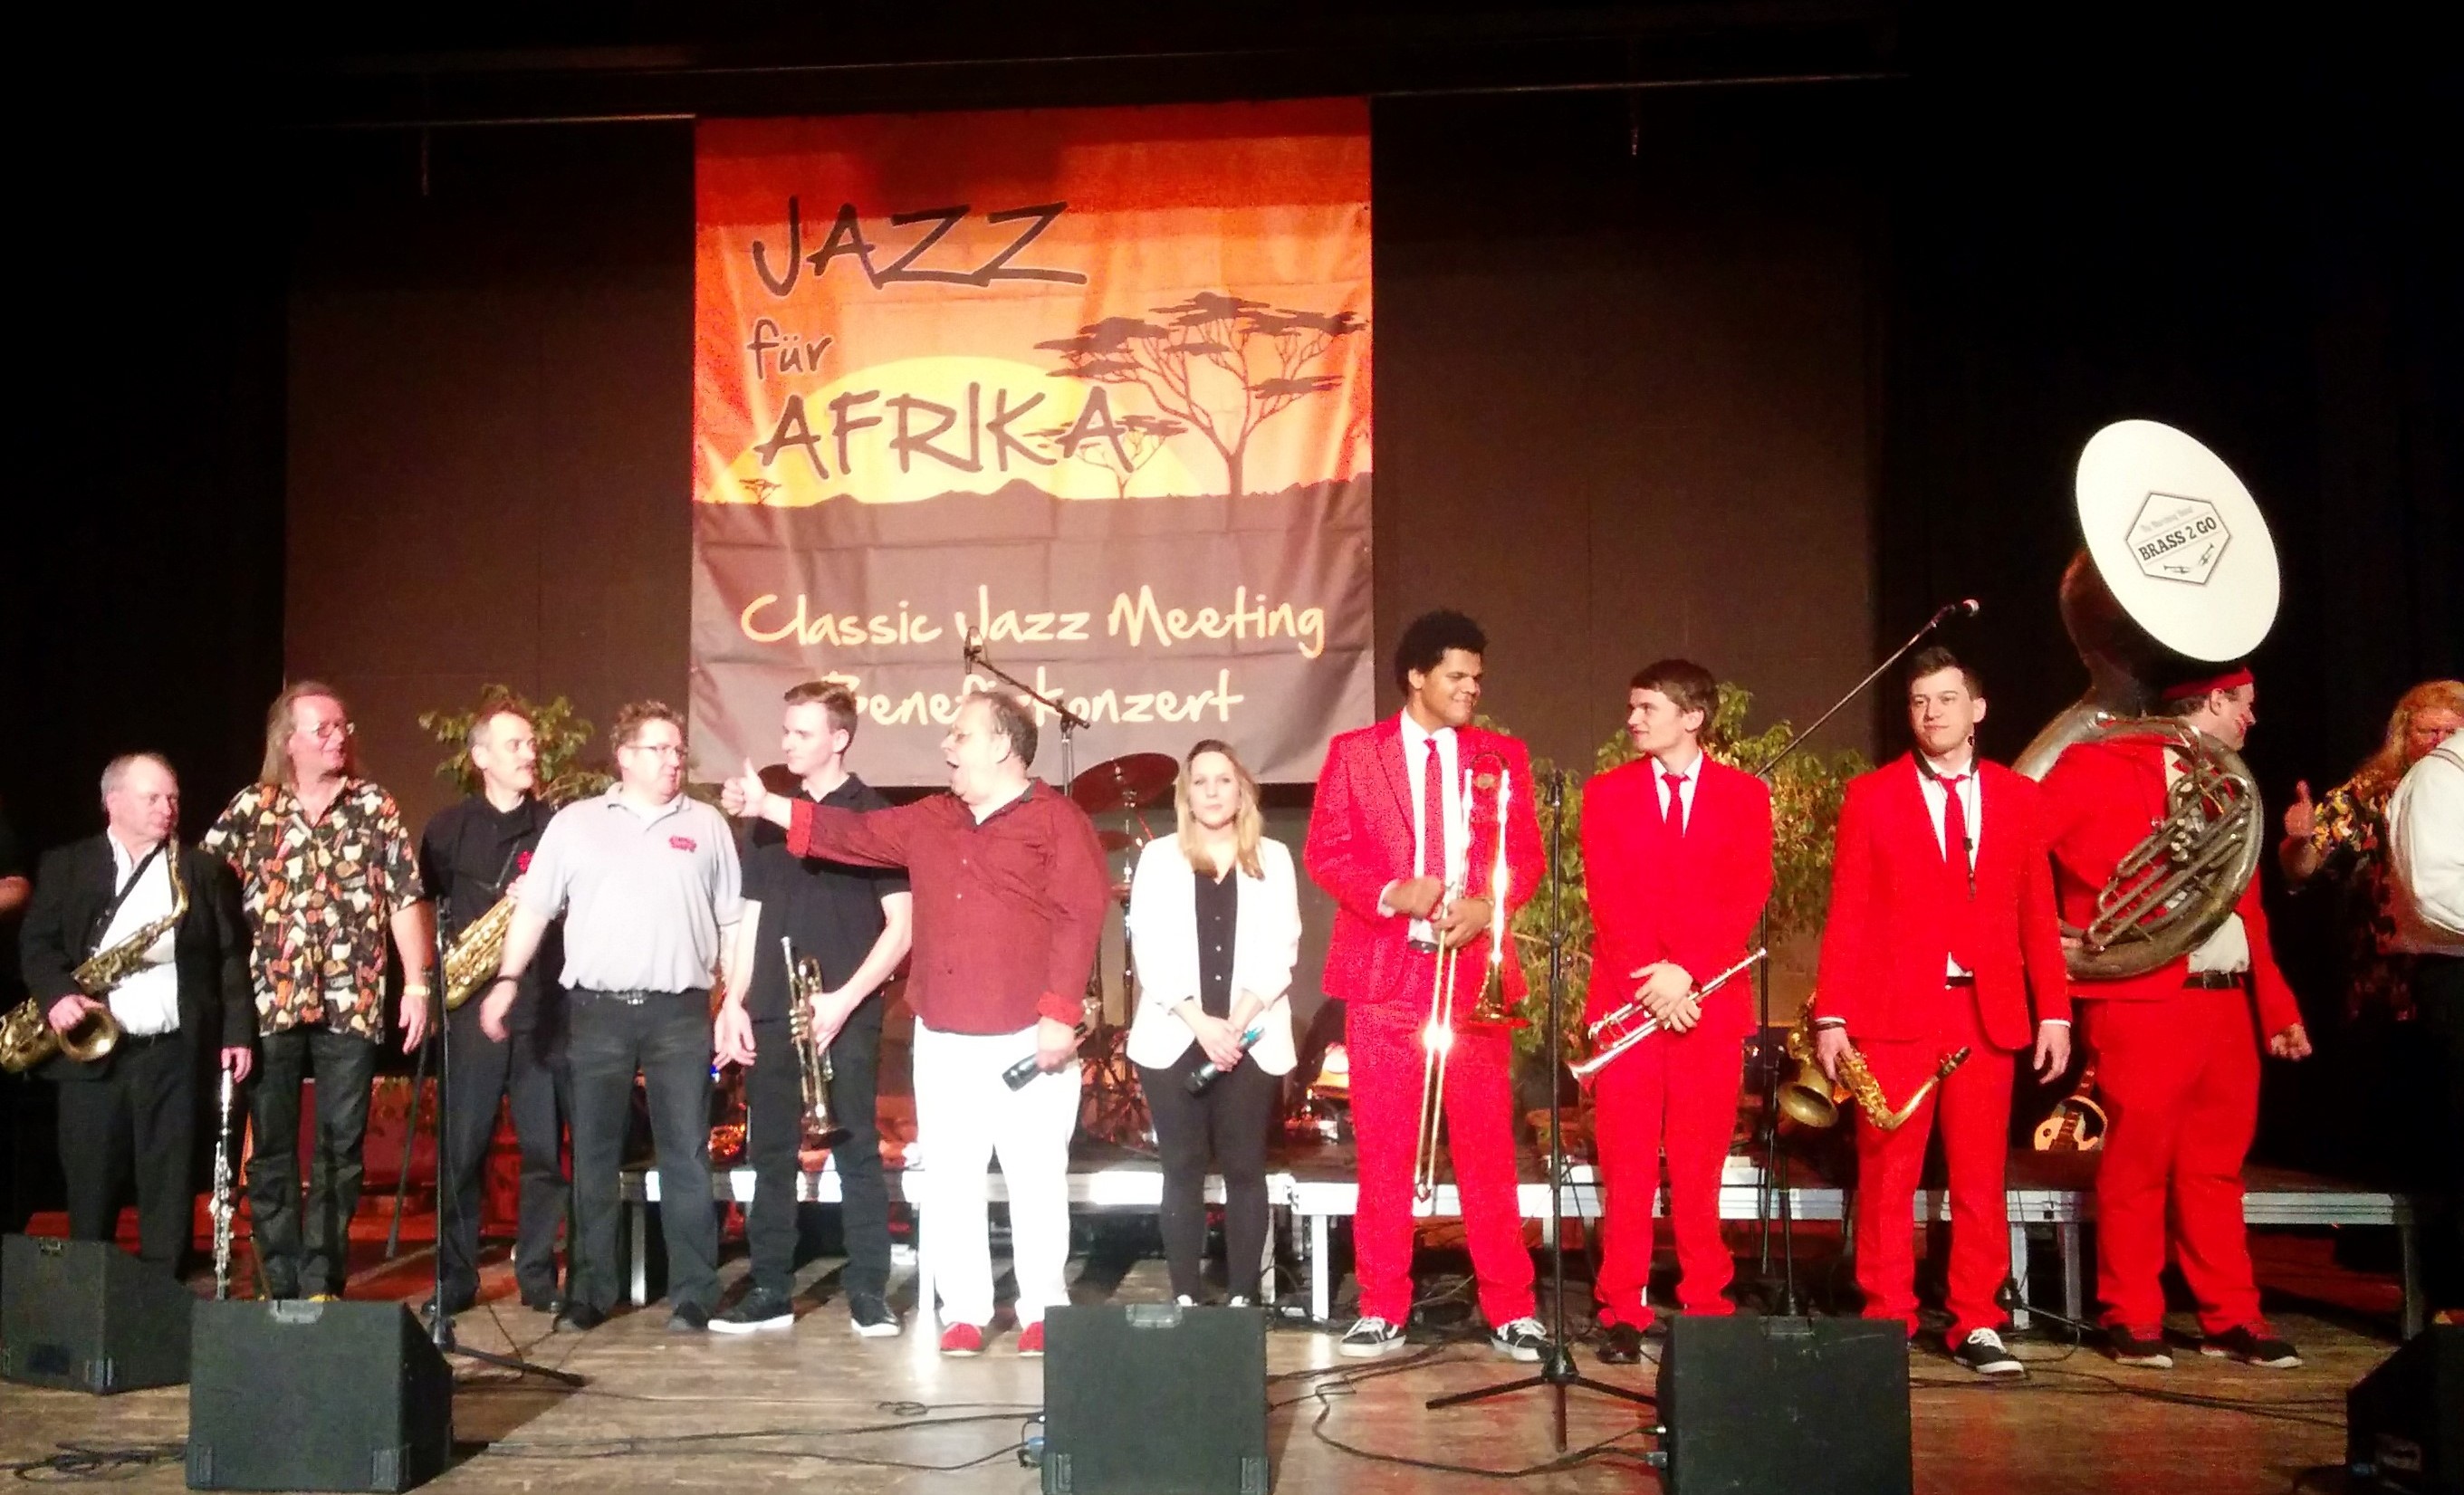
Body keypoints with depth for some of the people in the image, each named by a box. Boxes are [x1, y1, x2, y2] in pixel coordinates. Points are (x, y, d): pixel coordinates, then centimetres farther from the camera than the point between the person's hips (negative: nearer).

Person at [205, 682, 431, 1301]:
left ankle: (323, 1283, 11)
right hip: (268, 1004, 1)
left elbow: (406, 897, 2)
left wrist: (417, 983, -5)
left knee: (341, 1151, 3)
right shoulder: (250, 807, 6)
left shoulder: (374, 806, 5)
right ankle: (279, 1285, 14)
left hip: (351, 1004, 0)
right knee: (270, 1150, 5)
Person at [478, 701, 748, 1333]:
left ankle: (693, 1296, 7)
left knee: (686, 1157, 1)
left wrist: (737, 1003, 2)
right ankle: (589, 1291, 16)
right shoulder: (574, 822, 7)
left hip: (681, 1012, 0)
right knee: (594, 1158, 7)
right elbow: (533, 909, 6)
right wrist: (508, 980, -6)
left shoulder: (707, 825, 8)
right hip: (596, 1010, 0)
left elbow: (735, 921, 9)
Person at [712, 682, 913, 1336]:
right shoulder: (768, 818, 13)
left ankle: (869, 1293, 6)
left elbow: (903, 924, -6)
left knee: (857, 1152, -1)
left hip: (845, 1015, -5)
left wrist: (845, 999, -15)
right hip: (770, 1013, 5)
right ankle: (770, 1290, 16)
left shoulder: (874, 815, -2)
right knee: (771, 1154, 7)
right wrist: (734, 1001, 4)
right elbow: (753, 917, 16)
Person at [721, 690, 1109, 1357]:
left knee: (1035, 1177, 1)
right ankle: (963, 1311, 16)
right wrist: (771, 806, 6)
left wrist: (1060, 1014, -18)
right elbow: (857, 833, 14)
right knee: (948, 1179, 7)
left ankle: (1042, 1311, 13)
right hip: (942, 1035, 6)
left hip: (1027, 1036, -6)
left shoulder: (1058, 820, -6)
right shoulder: (929, 821, 15)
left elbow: (1080, 919, -12)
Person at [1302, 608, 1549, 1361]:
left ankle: (1510, 1309, 11)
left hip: (1474, 972, 1)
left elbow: (1527, 855, 6)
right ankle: (1381, 1309, 13)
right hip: (1385, 971, -1)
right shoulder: (1354, 753, 6)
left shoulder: (1502, 756, 10)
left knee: (1488, 1147, 2)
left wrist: (1485, 905, -13)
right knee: (1383, 1150, 4)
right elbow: (1325, 852, 1)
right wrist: (1392, 895, -15)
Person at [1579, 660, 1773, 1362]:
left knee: (1699, 1166, 3)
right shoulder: (1606, 793, 8)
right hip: (1627, 999, 0)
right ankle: (1623, 1313, 6)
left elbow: (1747, 896, -3)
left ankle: (1706, 1306, 14)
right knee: (1627, 1165, 0)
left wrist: (1687, 972, -15)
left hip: (1710, 1001, 0)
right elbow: (1609, 900, -1)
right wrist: (1653, 982, -12)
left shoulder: (1745, 795, 7)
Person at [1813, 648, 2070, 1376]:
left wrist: (2054, 1012, 2)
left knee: (1980, 1177, 5)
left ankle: (1975, 1325, 15)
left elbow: (2038, 914, 9)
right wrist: (1832, 1017, -5)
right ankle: (1887, 1323, 12)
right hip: (1894, 1012, -2)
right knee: (1886, 1177, 2)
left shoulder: (2018, 796, 10)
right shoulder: (1871, 795, 4)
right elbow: (1847, 915, 0)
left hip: (1988, 1013, 2)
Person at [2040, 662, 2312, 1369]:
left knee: (2216, 1167, 11)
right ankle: (2133, 1319, 8)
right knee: (2138, 1165, -2)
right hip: (2142, 1000, -7)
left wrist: (2277, 1004, 13)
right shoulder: (2101, 767, -4)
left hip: (2228, 1003, 7)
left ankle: (2231, 1317, 18)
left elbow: (2249, 910, 19)